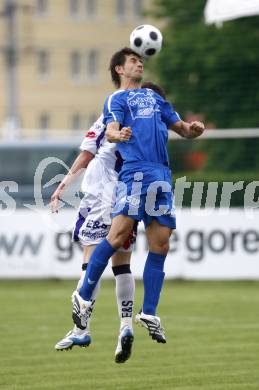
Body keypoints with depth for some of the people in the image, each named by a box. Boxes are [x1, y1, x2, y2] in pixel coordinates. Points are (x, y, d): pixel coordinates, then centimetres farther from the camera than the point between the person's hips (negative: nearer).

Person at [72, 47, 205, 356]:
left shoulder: (154, 97, 28)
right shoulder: (116, 99, 9)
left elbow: (180, 128, 27)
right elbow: (111, 129, -9)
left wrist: (192, 130, 2)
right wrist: (116, 135, -34)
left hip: (162, 176, 6)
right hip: (135, 170, -6)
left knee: (160, 245, 2)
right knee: (119, 233, -19)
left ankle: (148, 314, 8)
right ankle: (84, 296, -8)